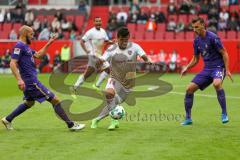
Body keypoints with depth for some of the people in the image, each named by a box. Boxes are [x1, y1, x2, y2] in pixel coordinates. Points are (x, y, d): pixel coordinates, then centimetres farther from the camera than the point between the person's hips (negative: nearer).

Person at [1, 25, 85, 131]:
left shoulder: (25, 46, 15)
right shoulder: (19, 46, -14)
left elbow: (38, 55, 24)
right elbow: (13, 63, -22)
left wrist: (49, 43, 18)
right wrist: (19, 80, -30)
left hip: (31, 80, 11)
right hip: (31, 81, -11)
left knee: (29, 103, 30)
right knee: (55, 100, -7)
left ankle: (7, 120, 33)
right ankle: (71, 124, -3)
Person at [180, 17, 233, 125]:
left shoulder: (212, 37, -13)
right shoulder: (197, 41, 8)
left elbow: (224, 53, -11)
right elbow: (196, 59, 18)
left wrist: (227, 70, -19)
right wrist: (187, 68, 1)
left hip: (218, 67, -7)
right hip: (206, 69, 7)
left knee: (216, 84, -38)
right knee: (189, 89, -3)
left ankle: (224, 114, -24)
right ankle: (188, 118, 10)